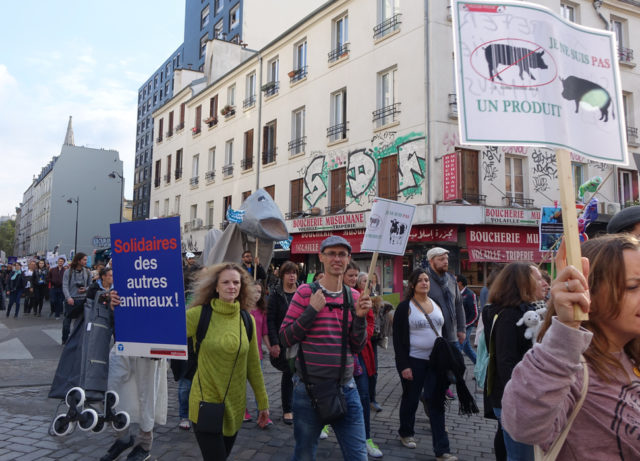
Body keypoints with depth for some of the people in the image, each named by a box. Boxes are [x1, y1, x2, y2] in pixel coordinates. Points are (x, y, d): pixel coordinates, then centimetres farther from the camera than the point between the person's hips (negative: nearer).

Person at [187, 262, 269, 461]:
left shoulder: (247, 320, 0)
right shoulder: (200, 314, -11)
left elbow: (253, 365, 7)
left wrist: (263, 402, 10)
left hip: (235, 405, 4)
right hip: (206, 403, -4)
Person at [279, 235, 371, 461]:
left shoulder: (354, 297, 5)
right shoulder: (306, 292, -6)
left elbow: (357, 347, 8)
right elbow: (285, 338, -7)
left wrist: (360, 317, -8)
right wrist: (312, 311, -17)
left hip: (345, 388, 3)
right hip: (309, 388, -3)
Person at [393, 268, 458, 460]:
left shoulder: (437, 305, 9)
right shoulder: (405, 307, -7)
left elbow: (444, 332, 15)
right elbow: (399, 338, -10)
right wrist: (404, 365, -15)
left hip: (436, 361, 4)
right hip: (414, 361, -4)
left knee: (436, 402, 2)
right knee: (411, 399, 11)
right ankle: (406, 433, 36)